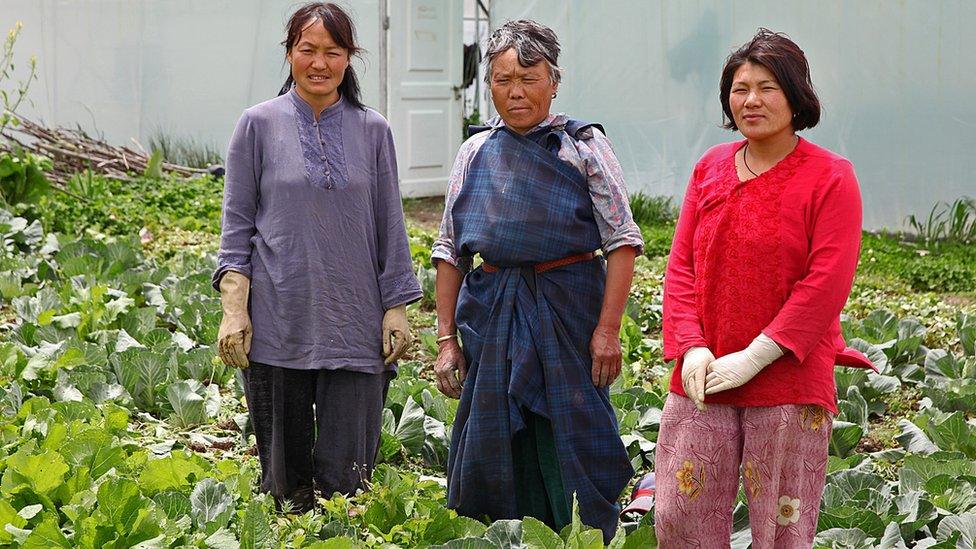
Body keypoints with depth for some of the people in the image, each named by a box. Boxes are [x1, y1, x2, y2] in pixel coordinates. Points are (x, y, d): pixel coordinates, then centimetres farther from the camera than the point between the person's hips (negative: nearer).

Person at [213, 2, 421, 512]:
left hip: (353, 325, 1)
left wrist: (397, 308, 6)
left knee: (347, 473, -1)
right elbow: (237, 223, 4)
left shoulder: (372, 131, 7)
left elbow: (390, 226, 11)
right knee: (284, 470, 6)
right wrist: (233, 307, -5)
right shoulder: (259, 125, 3)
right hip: (277, 323, -1)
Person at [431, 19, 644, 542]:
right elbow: (450, 251, 12)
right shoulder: (475, 154, 9)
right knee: (491, 453, 6)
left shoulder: (583, 146, -1)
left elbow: (622, 243, -5)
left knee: (569, 450, -1)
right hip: (492, 316, 3)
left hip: (568, 311, -3)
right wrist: (446, 338, 7)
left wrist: (608, 330, -13)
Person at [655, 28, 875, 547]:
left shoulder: (830, 177, -5)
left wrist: (755, 357, -15)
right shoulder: (710, 168, 11)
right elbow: (681, 266, 8)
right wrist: (691, 348, -7)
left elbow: (826, 284, -12)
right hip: (703, 380, 4)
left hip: (788, 383, -4)